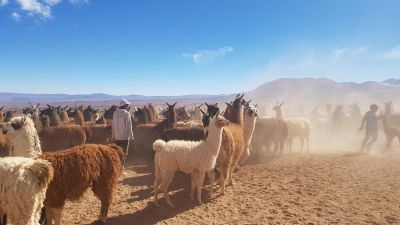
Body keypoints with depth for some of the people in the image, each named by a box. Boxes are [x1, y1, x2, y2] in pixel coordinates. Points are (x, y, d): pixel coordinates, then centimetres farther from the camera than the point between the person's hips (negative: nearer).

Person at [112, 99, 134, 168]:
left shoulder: (115, 113, 3)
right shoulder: (127, 113, -13)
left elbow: (113, 125, 8)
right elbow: (129, 126, -13)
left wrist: (113, 134, 17)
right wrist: (131, 136, -6)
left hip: (117, 136, 5)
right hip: (125, 136, -5)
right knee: (124, 152, 5)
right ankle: (121, 166, 4)